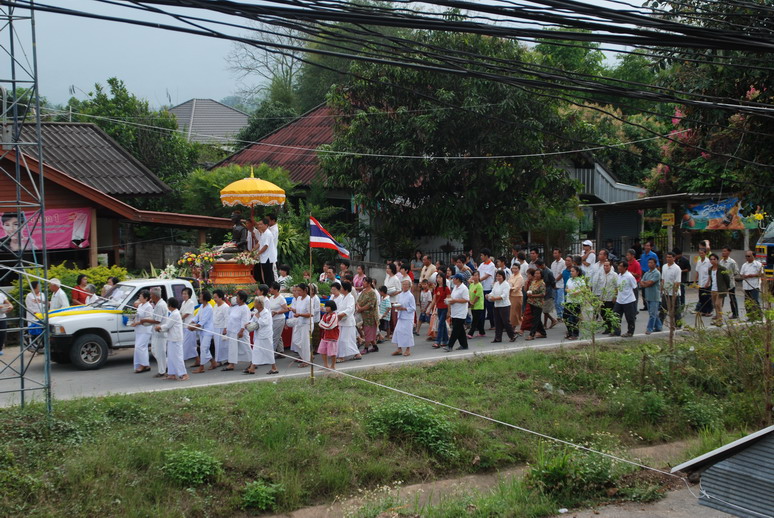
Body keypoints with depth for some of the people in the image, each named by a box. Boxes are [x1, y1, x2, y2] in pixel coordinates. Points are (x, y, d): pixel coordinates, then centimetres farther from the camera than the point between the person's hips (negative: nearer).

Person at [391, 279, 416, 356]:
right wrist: (397, 308, -3)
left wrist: (403, 308, -19)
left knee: (407, 332, -2)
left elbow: (413, 308, -12)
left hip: (408, 318, -6)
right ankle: (399, 349, 14)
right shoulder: (400, 295, 10)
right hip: (400, 317, 6)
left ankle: (408, 349, 11)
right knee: (398, 331, 4)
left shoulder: (410, 296, -11)